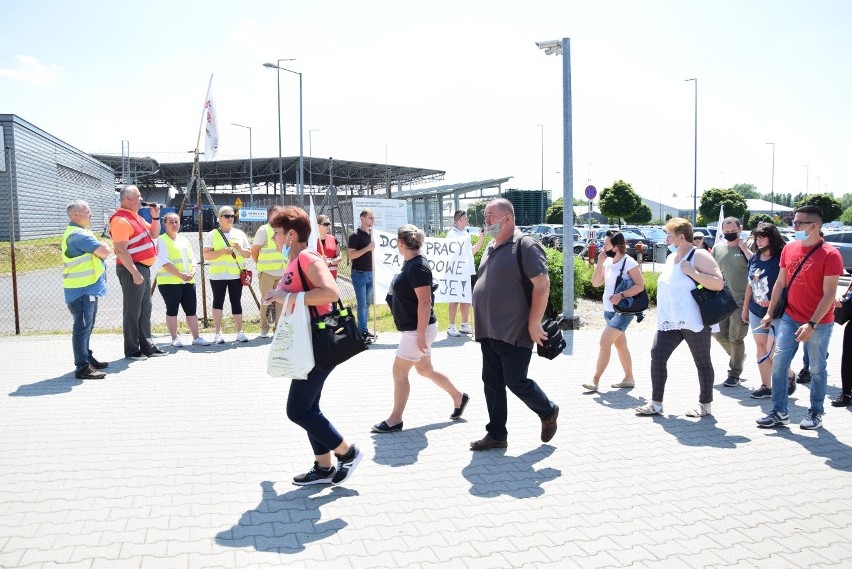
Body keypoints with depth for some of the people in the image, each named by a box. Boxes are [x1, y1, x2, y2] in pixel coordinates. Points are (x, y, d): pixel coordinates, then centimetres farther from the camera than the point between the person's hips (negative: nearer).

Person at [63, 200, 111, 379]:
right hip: (82, 289, -11)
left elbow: (101, 252, 17)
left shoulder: (78, 233, 18)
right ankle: (82, 367, -6)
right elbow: (105, 252, -21)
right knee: (82, 327, -8)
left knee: (87, 326, 19)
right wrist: (104, 248, 0)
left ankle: (86, 358, 30)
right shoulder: (78, 234, -17)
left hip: (88, 287, 11)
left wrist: (100, 249, -4)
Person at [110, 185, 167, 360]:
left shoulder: (136, 217, 15)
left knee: (145, 310, 14)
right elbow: (120, 251, -21)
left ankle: (147, 346, 23)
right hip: (132, 270, -10)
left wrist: (155, 216, 9)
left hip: (144, 268, 10)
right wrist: (135, 273, -24)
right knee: (132, 311, -3)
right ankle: (132, 350, 5)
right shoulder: (121, 220, -15)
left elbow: (154, 234, 24)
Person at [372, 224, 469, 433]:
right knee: (425, 370, 19)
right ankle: (459, 397, 32)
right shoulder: (410, 263, 9)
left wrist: (420, 333, -24)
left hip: (418, 330, -10)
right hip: (414, 329, 10)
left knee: (399, 372, -1)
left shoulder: (417, 267, -21)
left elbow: (425, 301, -25)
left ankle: (395, 420, 11)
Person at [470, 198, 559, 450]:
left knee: (516, 382, -1)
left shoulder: (524, 246, -11)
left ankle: (548, 412, 25)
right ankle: (496, 434, 20)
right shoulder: (491, 248, 15)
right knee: (492, 384, 10)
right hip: (489, 333, 8)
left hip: (514, 334, -8)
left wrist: (534, 323, -19)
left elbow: (542, 285, -17)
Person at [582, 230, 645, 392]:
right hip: (608, 310, 8)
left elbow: (640, 286, -15)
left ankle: (595, 381, -10)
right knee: (620, 345, 15)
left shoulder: (629, 262, -14)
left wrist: (621, 295, -26)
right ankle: (629, 379, 26)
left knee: (604, 342, -14)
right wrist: (600, 262, -8)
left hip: (623, 311, -8)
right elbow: (595, 283, 2)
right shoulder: (607, 262, 6)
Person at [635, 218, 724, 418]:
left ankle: (705, 404, 21)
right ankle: (656, 403, 4)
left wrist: (692, 272, -23)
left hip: (693, 321, -7)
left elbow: (719, 283, -19)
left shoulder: (699, 256, -10)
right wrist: (662, 314, 22)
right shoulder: (671, 258, 15)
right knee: (657, 356, -2)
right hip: (670, 321, 7)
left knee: (702, 362, 7)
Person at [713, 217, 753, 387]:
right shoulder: (718, 248, 9)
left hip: (740, 301, -5)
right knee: (718, 333, 10)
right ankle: (738, 357, 36)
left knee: (736, 338, 0)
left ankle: (735, 374, 11)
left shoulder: (747, 246, -4)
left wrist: (744, 248, -19)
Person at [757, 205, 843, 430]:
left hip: (819, 323, -4)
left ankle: (816, 413, 24)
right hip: (790, 317, 5)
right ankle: (779, 412, 6)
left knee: (817, 369, 8)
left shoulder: (830, 255, -13)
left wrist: (812, 324, -21)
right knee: (778, 363, -2)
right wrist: (770, 312, 10)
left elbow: (829, 294, -15)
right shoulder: (789, 248, 3)